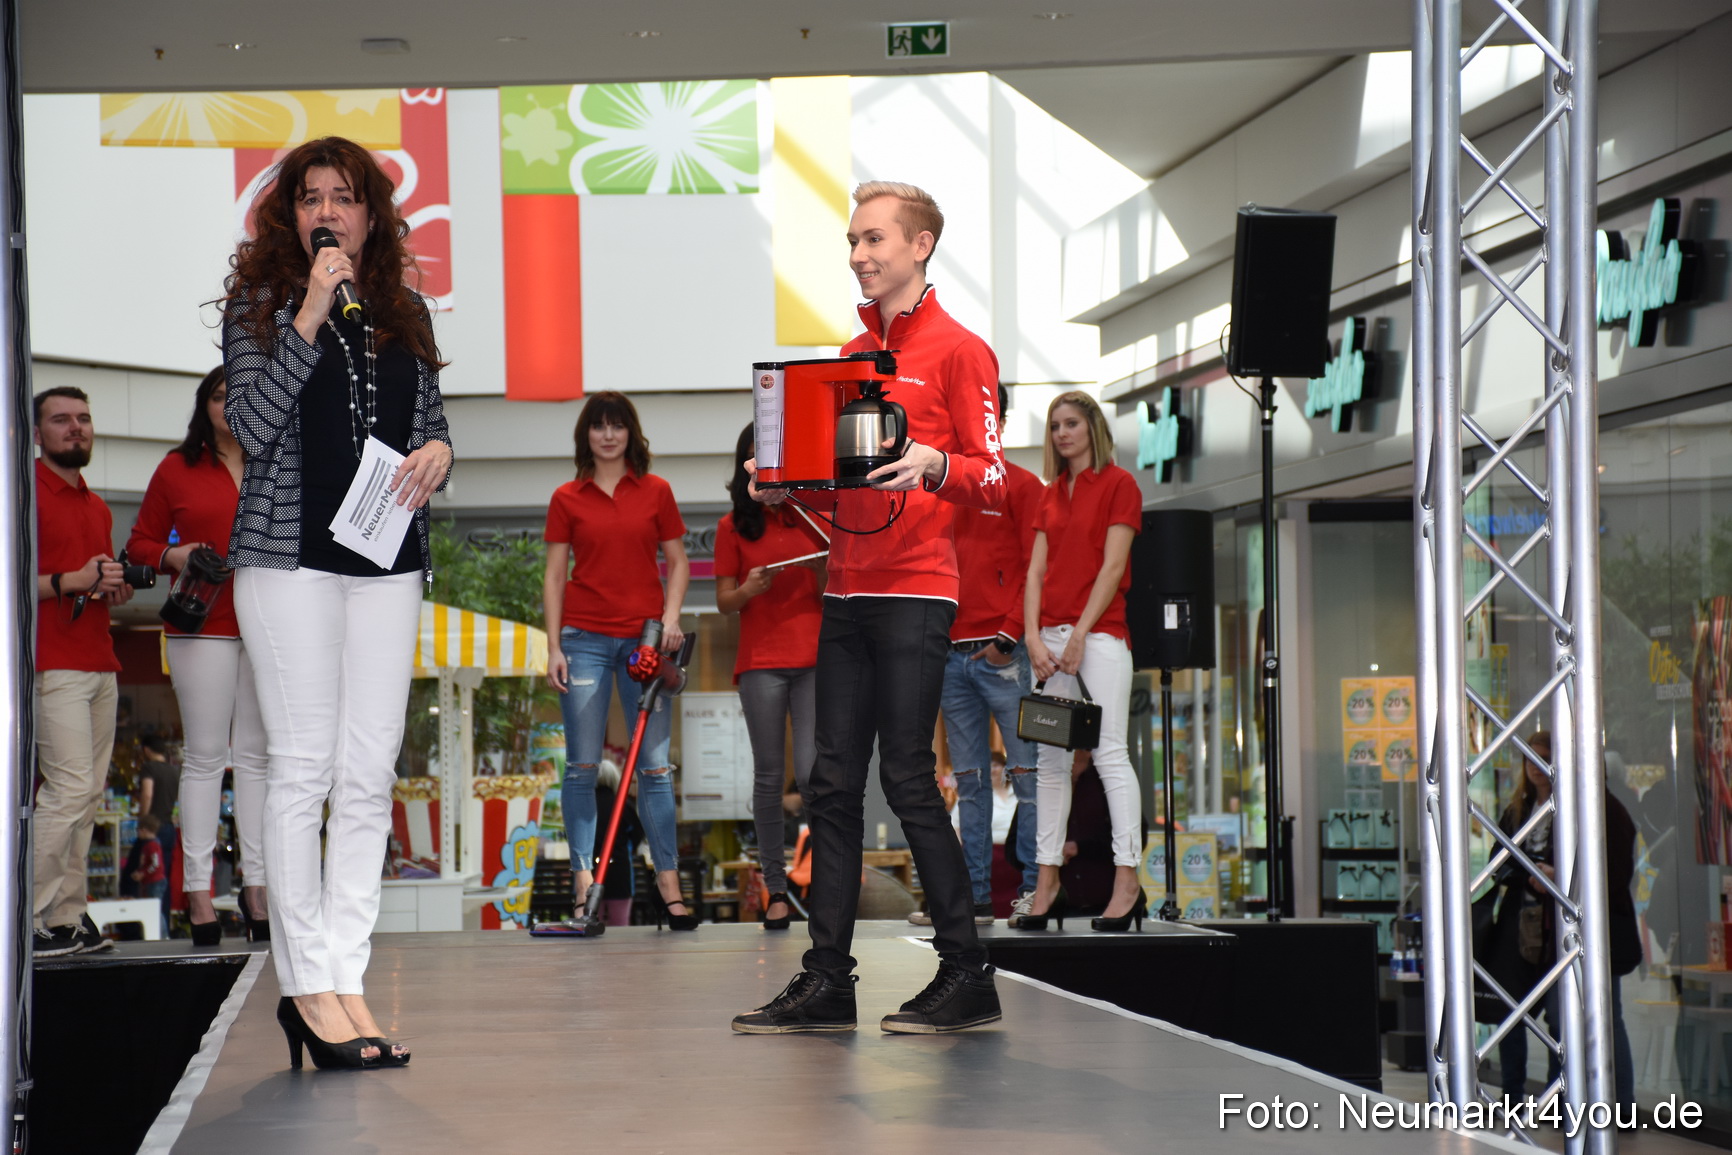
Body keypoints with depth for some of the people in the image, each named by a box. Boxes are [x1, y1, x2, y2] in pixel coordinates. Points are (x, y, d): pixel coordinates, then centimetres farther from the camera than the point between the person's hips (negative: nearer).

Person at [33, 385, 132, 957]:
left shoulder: (99, 508, 22)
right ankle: (26, 919, -8)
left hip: (100, 664, 9)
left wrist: (117, 590, 13)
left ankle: (67, 918, 8)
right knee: (70, 788, -14)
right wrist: (70, 581, -18)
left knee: (88, 794, 5)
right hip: (53, 663, -9)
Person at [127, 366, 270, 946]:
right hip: (203, 627, -2)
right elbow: (140, 542, 10)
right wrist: (174, 556, -9)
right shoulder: (177, 469, 7)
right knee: (205, 755, -3)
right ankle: (196, 888, 0)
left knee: (256, 755, 4)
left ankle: (256, 884, 7)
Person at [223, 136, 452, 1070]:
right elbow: (252, 425, -10)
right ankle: (308, 983, 0)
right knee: (302, 769, -5)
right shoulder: (259, 301, 3)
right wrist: (311, 314, -14)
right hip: (290, 554, -4)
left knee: (369, 775, 1)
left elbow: (431, 421, 23)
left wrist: (439, 450, -1)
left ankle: (344, 976, 5)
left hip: (388, 560, 4)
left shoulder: (405, 313, 15)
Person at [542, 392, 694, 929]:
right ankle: (584, 884, 3)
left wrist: (670, 616, -7)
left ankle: (669, 885, 5)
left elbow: (678, 561, 9)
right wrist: (555, 647, -1)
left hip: (643, 638, 0)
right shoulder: (567, 498, 6)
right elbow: (554, 574, 6)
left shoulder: (656, 492, 7)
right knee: (582, 765, -1)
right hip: (585, 639, 0)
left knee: (654, 765, 0)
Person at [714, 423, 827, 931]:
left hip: (815, 658, 0)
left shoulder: (816, 519, 10)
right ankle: (776, 887, 8)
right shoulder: (734, 527, 7)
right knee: (769, 777, 1)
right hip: (760, 661, 0)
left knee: (811, 774, -11)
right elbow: (724, 602, 7)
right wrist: (750, 589, -14)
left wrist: (823, 574, -11)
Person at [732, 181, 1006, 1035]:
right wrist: (785, 483, 6)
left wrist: (933, 465, -26)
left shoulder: (958, 351, -2)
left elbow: (994, 482, -7)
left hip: (915, 589, -7)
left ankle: (967, 975, -1)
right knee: (835, 780, 4)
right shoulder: (850, 355, 19)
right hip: (847, 588, 7)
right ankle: (826, 980, 5)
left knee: (906, 775, -9)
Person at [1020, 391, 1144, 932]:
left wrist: (1080, 634, -14)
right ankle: (1047, 878, 6)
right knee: (1050, 759, 4)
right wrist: (1034, 637, -3)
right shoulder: (1051, 494, 17)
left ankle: (1127, 879, -12)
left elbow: (1113, 567, -8)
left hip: (1100, 632, -6)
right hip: (1051, 635, 6)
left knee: (1109, 753, -11)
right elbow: (1037, 570, 10)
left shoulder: (1118, 484, -1)